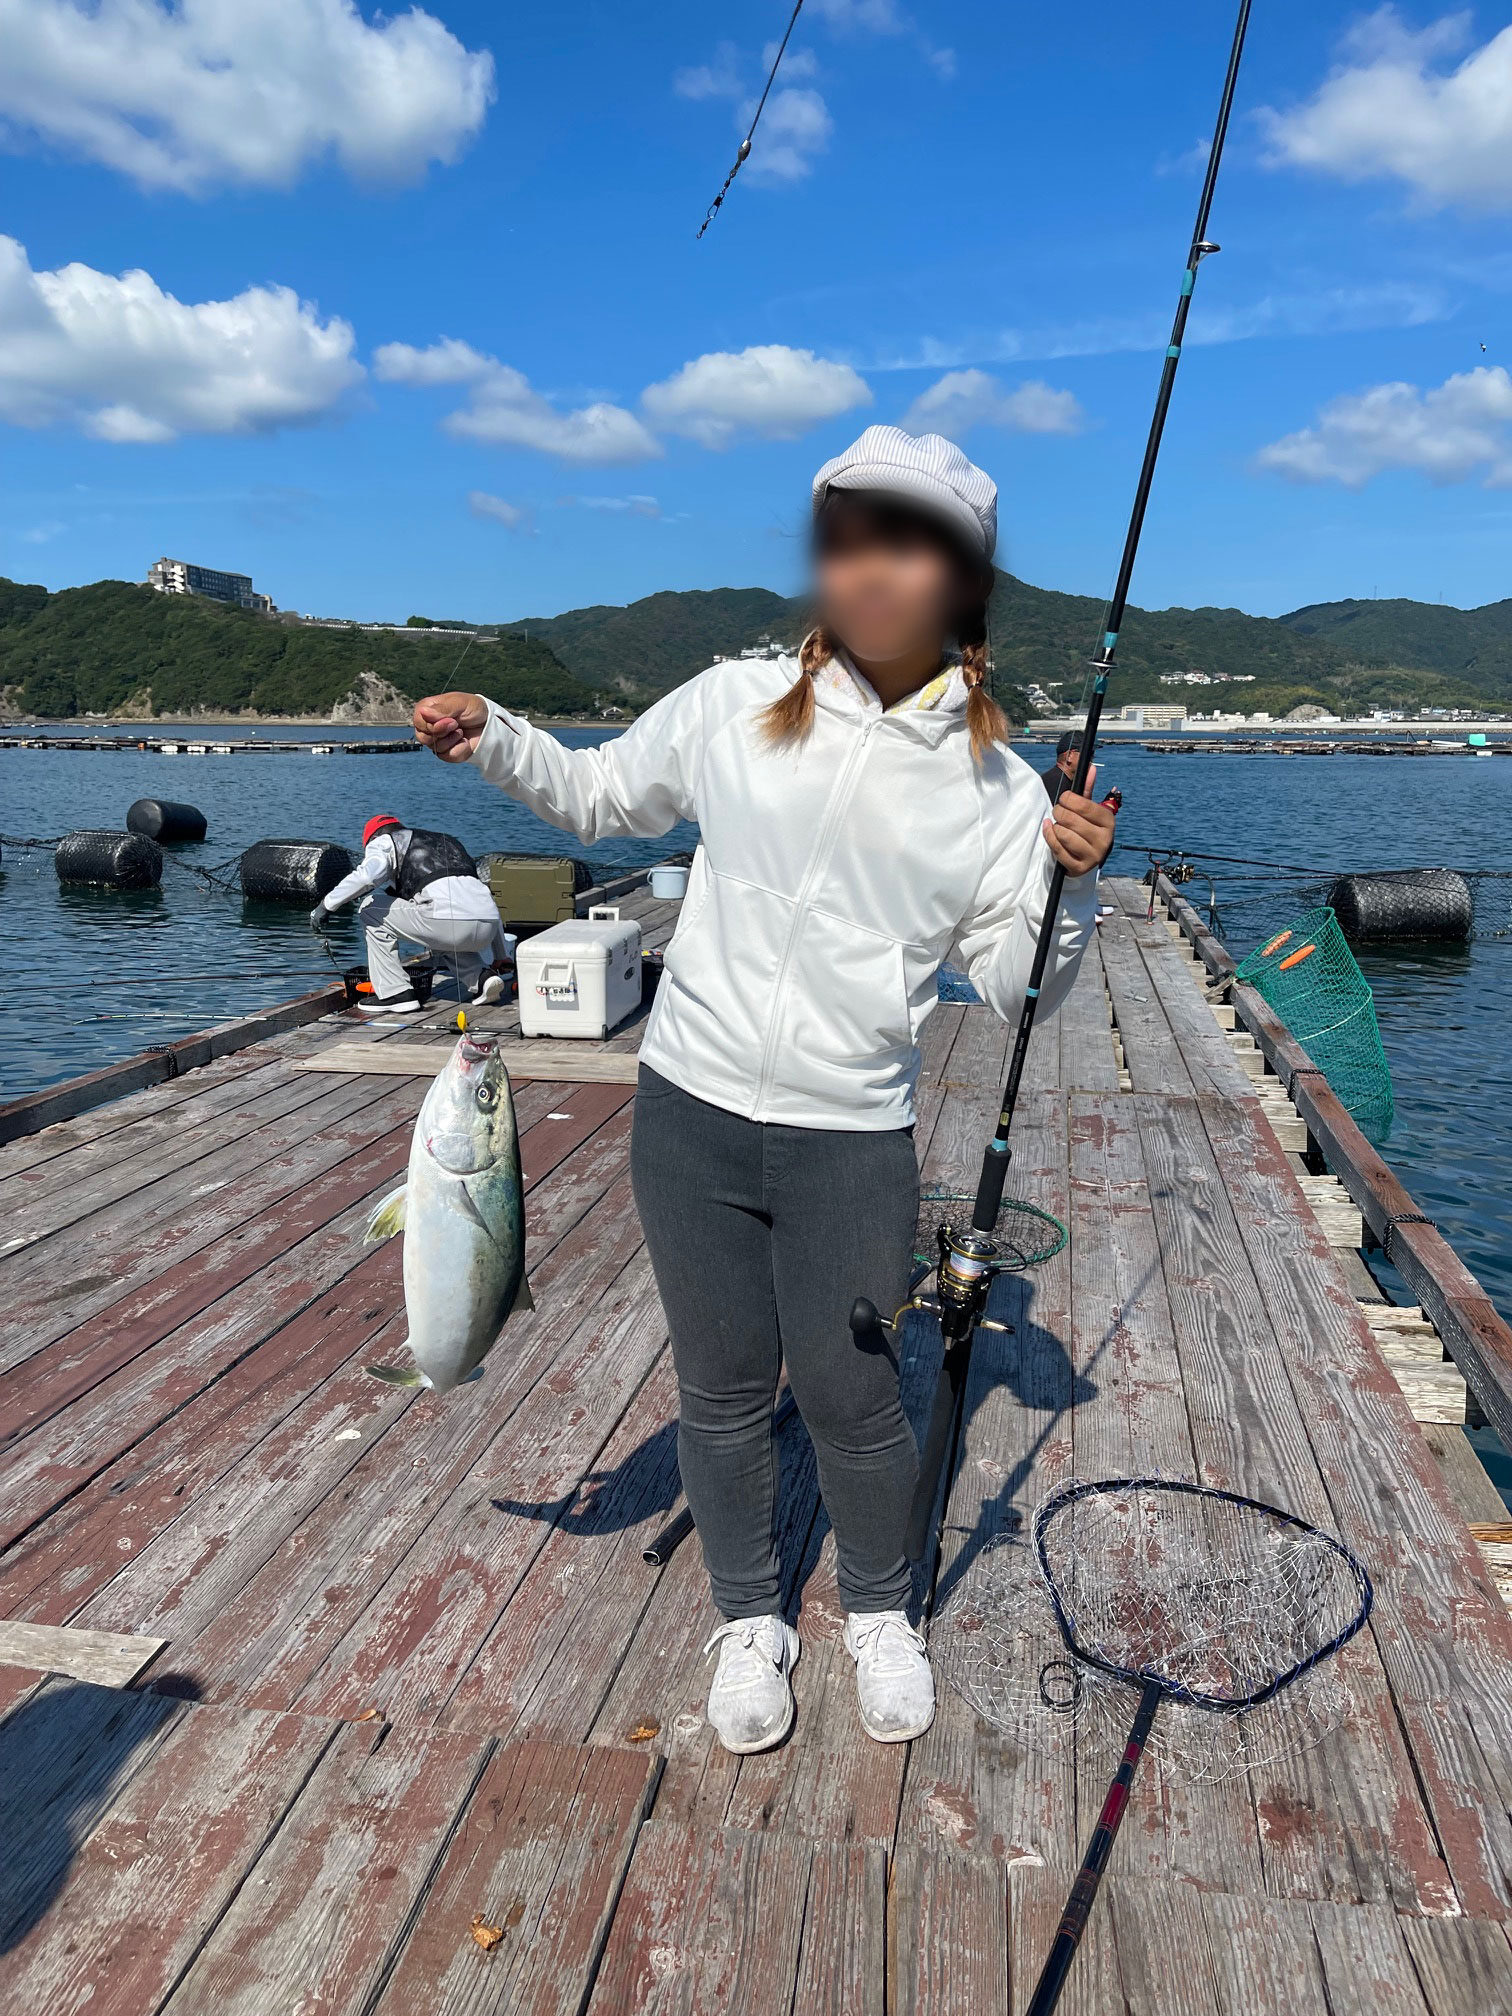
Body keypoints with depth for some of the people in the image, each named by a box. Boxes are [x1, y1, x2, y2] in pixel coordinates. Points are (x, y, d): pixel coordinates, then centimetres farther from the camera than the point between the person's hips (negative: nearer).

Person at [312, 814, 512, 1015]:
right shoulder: (447, 841, 37)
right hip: (486, 931, 7)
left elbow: (368, 874, -6)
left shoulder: (384, 841, 19)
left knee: (372, 909, 14)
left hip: (450, 922, -7)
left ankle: (395, 993, 10)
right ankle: (482, 977, 13)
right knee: (440, 943, 40)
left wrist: (327, 904, 4)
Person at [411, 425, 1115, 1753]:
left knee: (852, 1398, 9)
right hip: (693, 1111, 1)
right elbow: (601, 797, 14)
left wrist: (1069, 882, -16)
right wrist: (492, 740, -1)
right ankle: (751, 1623, 40)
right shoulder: (734, 707, -1)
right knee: (723, 1391, 14)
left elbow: (1016, 985, 1)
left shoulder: (996, 786, -1)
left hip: (856, 1140, -1)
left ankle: (881, 1615, 41)